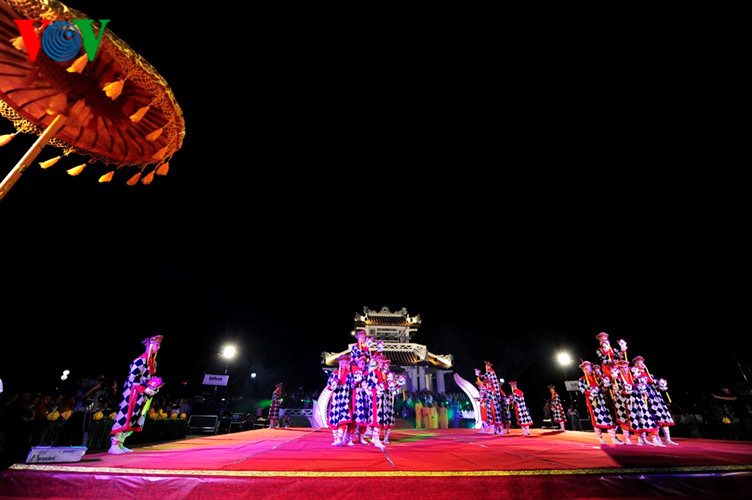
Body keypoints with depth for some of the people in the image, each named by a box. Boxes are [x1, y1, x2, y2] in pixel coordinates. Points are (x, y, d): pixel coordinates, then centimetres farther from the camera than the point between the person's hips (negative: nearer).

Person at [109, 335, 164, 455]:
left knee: (134, 420, 11)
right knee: (125, 417, -6)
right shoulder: (141, 360, -17)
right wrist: (145, 389, -20)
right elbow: (132, 378, -19)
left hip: (144, 395, 9)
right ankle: (114, 445, 3)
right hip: (133, 394, -9)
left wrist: (155, 387, 1)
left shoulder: (153, 361, 10)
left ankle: (120, 444, 20)